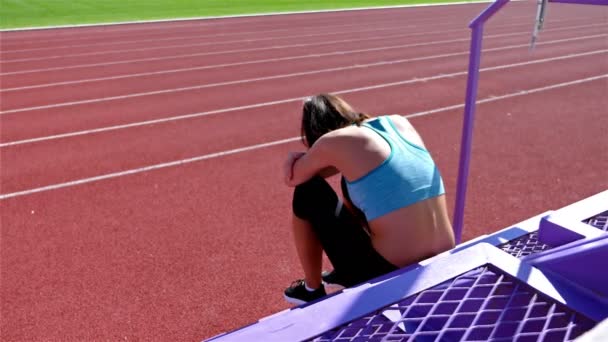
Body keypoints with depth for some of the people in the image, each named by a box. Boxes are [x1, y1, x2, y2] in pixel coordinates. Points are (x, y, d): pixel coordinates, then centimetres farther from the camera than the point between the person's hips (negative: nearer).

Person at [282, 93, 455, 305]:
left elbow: (292, 179, 8)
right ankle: (346, 273, 39)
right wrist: (308, 159, 11)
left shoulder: (334, 141, -9)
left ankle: (312, 290, 25)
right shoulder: (399, 122, 8)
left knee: (307, 192, 10)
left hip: (390, 275, -7)